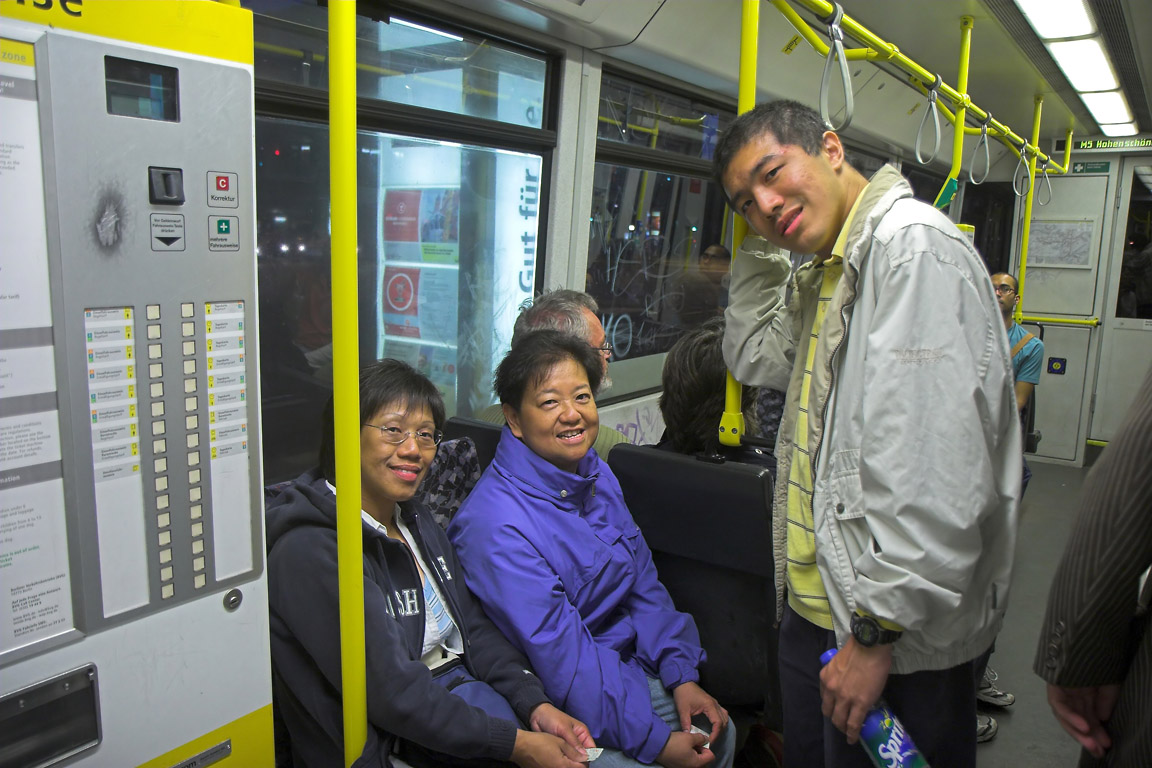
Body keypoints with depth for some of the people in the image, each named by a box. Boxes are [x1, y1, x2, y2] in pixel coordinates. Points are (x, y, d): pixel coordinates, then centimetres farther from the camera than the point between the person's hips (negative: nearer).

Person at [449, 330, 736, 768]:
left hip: (627, 665, 7)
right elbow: (561, 661, -24)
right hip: (555, 710, -7)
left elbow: (642, 582, 7)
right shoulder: (496, 527, -26)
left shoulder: (596, 476, 1)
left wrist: (682, 677, -1)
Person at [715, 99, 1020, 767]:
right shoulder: (828, 272, 10)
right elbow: (755, 360, 20)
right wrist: (760, 245, 10)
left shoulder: (914, 246, -21)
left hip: (898, 640, -9)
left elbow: (934, 475, -27)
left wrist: (876, 633, -23)